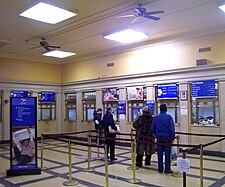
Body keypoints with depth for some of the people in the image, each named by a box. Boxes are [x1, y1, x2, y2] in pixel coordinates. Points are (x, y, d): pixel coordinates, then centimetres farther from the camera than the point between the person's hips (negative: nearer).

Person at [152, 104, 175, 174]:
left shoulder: (155, 118, 4)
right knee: (167, 154, 4)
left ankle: (160, 169, 16)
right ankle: (167, 170, 9)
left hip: (159, 138, 3)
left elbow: (152, 129, 7)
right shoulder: (169, 117, -9)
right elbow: (172, 129, -13)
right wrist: (173, 137, -2)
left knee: (159, 154, 10)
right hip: (167, 138, -3)